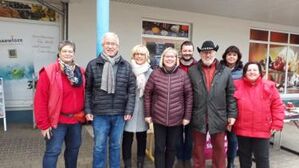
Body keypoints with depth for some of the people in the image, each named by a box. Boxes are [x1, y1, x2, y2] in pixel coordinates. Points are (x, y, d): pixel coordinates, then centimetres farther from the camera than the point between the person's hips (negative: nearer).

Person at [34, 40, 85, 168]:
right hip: (57, 120, -5)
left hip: (76, 120, 5)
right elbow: (40, 100, -12)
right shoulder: (48, 72, -11)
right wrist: (43, 124, -12)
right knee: (53, 151, 1)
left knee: (74, 149, 18)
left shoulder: (80, 72, 5)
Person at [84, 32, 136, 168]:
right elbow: (87, 90, 0)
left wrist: (129, 110, -4)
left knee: (116, 145, 17)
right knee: (99, 147, 11)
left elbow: (131, 89, 1)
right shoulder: (93, 65, -1)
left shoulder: (126, 66, 2)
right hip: (99, 114, -1)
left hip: (120, 114, 2)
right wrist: (88, 110, -4)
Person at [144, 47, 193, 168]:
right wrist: (147, 114, -2)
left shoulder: (183, 75, -3)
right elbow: (147, 94, 0)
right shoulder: (155, 74, -4)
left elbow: (189, 96, 0)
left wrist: (187, 116, -2)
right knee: (159, 148, 10)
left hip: (176, 119, 1)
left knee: (172, 147, 15)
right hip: (158, 118, 0)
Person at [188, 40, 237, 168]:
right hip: (198, 118, 0)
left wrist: (232, 114, -1)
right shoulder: (192, 71, 0)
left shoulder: (225, 71, 2)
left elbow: (231, 95, 3)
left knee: (219, 147, 15)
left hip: (218, 117, 1)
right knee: (198, 148, 14)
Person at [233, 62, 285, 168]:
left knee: (262, 158, 8)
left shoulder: (269, 86, -3)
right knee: (244, 157, 17)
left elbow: (278, 106, 0)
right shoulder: (237, 85, -2)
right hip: (242, 129, 1)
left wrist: (276, 124, -4)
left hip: (262, 130, -1)